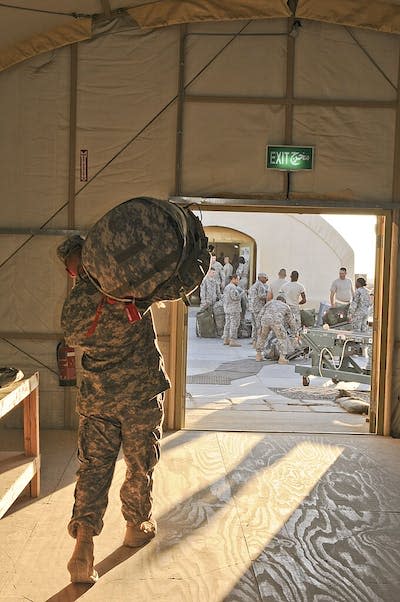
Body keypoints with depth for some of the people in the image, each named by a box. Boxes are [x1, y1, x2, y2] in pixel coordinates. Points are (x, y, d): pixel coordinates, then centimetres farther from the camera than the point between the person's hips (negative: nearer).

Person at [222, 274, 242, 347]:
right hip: (234, 309, -10)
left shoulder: (226, 287, 15)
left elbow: (223, 298, 17)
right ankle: (233, 341, -7)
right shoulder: (232, 287, -16)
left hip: (227, 309, 10)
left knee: (228, 324, 11)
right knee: (234, 325, -7)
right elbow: (235, 297, -23)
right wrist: (242, 293, -10)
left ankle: (226, 340, 14)